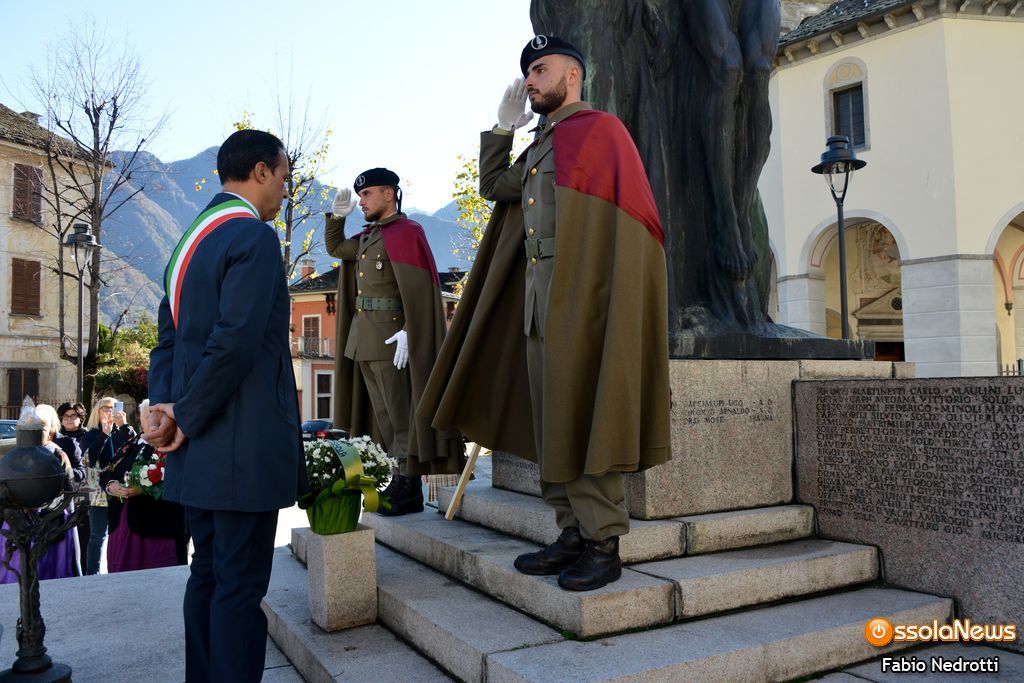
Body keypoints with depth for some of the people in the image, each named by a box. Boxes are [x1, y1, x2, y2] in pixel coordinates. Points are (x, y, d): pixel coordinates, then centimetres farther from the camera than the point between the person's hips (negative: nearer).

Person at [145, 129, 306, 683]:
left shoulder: (191, 237, 17)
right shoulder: (254, 237, -12)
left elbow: (170, 336, 15)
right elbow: (236, 342, -22)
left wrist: (164, 406, 4)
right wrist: (186, 419, -12)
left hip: (201, 448, 9)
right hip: (244, 444, -9)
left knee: (209, 574, 17)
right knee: (240, 582, -1)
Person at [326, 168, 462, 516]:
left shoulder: (404, 232, -8)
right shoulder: (368, 236, 19)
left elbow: (418, 289, -17)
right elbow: (336, 248, 35)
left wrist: (408, 333, -24)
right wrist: (336, 216, 18)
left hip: (392, 339, -9)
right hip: (363, 339, 9)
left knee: (401, 415, -4)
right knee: (384, 415, 12)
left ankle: (409, 490, 3)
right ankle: (401, 480, 20)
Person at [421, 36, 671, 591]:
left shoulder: (599, 129, -1)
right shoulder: (538, 147, 23)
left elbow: (628, 222, -9)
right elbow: (492, 187, 33)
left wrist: (604, 296, -18)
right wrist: (503, 127, 23)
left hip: (580, 299, -8)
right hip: (537, 303, 8)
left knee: (583, 420, -7)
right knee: (549, 422, 7)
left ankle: (603, 545, 2)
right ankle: (573, 535, 16)